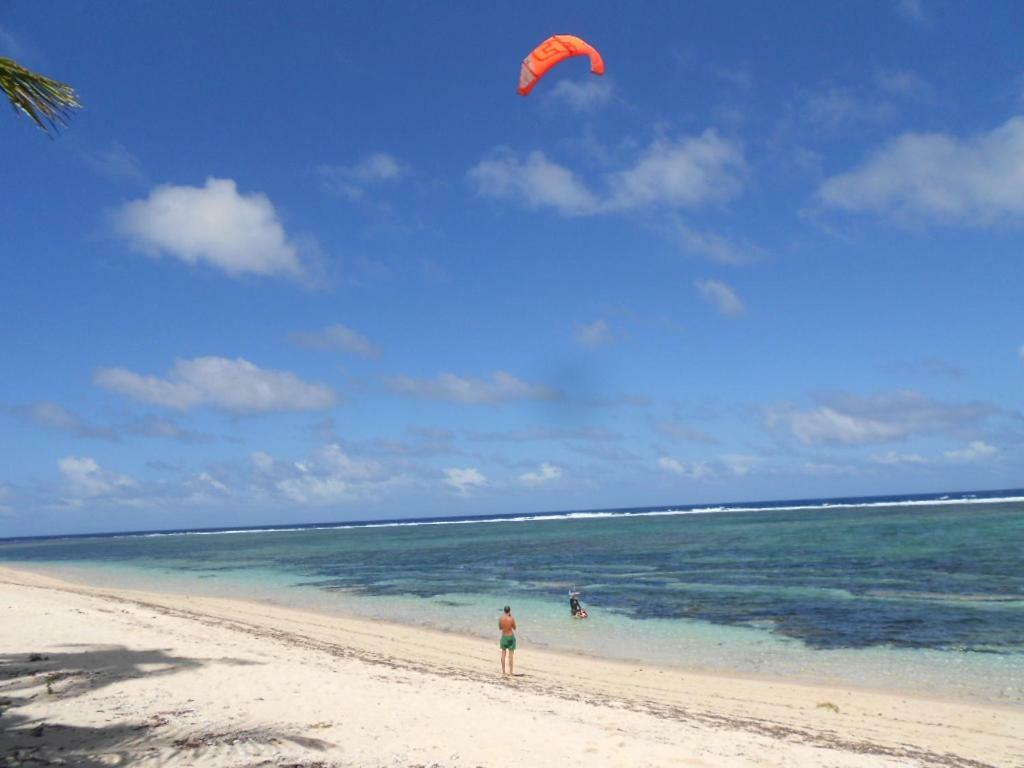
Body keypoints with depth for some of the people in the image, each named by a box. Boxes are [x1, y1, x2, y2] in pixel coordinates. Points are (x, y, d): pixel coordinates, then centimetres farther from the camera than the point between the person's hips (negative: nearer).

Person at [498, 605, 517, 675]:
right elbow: (514, 628, -2)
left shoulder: (500, 619, -8)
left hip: (504, 637, 3)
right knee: (511, 655, 3)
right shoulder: (511, 619, -18)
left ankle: (503, 671, 17)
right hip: (511, 637, -3)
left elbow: (500, 628, 7)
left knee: (503, 654, 12)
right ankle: (511, 671, 5)